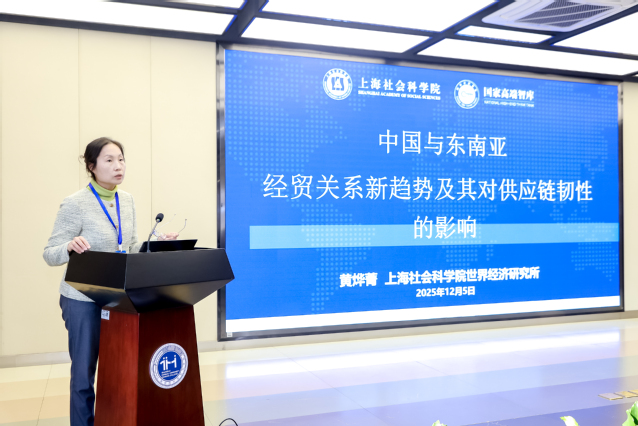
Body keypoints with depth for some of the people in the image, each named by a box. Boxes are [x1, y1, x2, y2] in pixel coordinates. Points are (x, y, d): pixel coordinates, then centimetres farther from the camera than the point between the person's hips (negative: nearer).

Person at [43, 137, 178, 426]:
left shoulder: (127, 201, 5)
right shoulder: (75, 204, -13)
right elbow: (50, 255, -11)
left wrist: (156, 245, -3)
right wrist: (70, 247, -31)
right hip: (84, 301, -5)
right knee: (84, 373, 6)